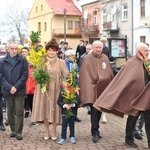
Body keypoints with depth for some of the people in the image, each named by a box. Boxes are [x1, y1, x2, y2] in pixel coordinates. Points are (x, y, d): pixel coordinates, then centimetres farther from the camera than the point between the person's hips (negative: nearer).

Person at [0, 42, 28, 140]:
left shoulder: (22, 60, 0)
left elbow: (25, 75, -4)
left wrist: (16, 87, -12)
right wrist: (9, 87, -12)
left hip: (19, 91, -2)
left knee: (19, 112, -3)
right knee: (10, 112, 9)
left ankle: (18, 132, 3)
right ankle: (13, 130, 20)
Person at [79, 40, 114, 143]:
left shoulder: (105, 58, 10)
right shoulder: (88, 59, -5)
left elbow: (110, 73, 14)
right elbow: (85, 75, -9)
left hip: (103, 88, 5)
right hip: (92, 88, -5)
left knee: (100, 109, 11)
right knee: (94, 110, -9)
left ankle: (95, 129, 25)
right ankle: (95, 132, -5)